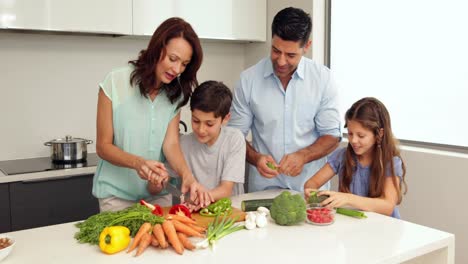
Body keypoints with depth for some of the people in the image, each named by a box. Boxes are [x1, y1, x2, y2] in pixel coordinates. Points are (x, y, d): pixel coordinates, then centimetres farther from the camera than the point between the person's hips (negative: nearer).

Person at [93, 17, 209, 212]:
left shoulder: (176, 93, -1)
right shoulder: (116, 82, -13)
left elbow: (171, 143, -10)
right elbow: (103, 146, -11)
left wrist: (187, 175, -30)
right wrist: (137, 163, -30)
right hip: (117, 194, -3)